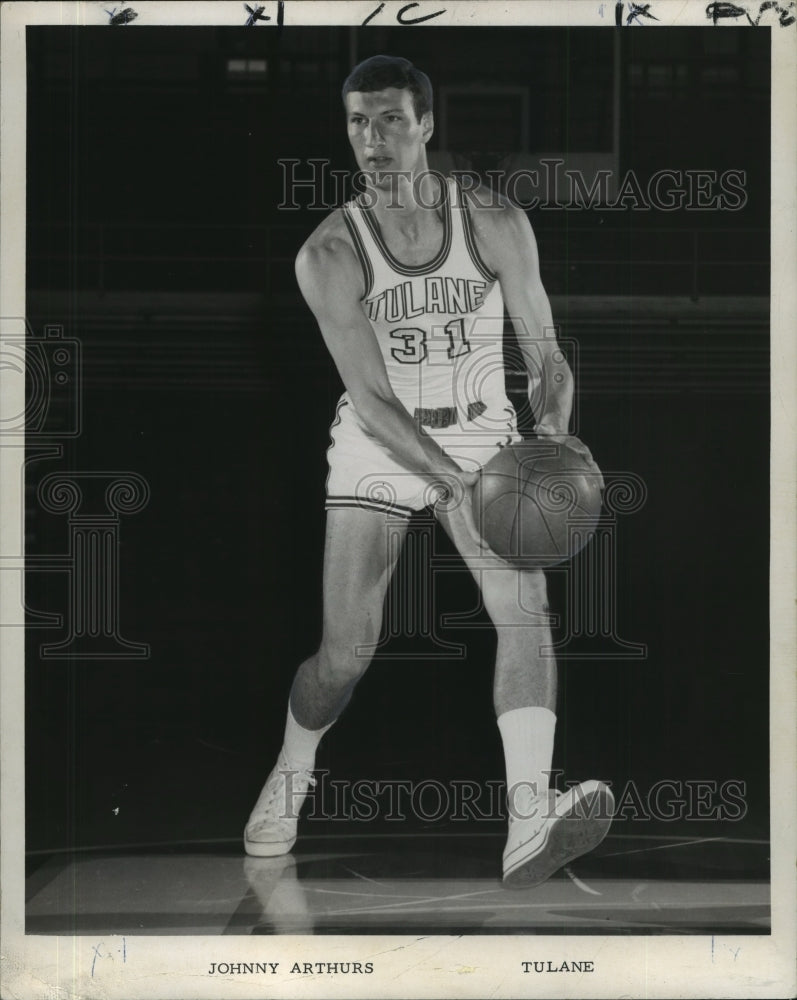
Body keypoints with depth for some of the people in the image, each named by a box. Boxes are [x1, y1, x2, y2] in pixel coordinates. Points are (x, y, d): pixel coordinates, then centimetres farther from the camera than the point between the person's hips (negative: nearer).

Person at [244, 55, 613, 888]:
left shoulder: (497, 225, -10)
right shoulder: (329, 255, -14)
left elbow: (545, 353, -6)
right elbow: (372, 400, -18)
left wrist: (553, 429, -29)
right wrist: (458, 484, -31)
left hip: (481, 437, 1)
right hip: (377, 446, -1)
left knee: (526, 611, -21)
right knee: (346, 650, -3)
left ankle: (528, 824, -31)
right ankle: (288, 779, 27)